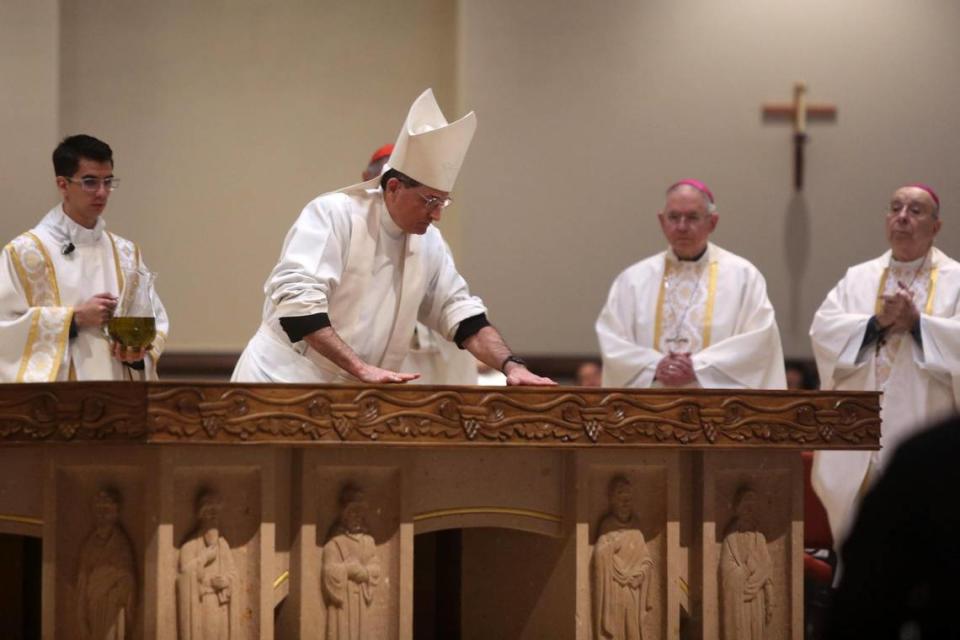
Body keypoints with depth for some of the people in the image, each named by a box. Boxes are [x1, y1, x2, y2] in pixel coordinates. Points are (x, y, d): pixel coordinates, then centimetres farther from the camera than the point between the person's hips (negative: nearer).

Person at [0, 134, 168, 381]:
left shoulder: (126, 252, 13)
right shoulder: (26, 251, -1)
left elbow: (155, 321, 14)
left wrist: (140, 351, -7)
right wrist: (74, 317, -12)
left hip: (120, 392, 4)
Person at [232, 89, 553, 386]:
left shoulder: (428, 242, 9)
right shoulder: (333, 214, -12)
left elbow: (461, 312, 15)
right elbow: (297, 298, -23)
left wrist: (512, 366, 0)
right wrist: (362, 369, -29)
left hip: (350, 401, 6)